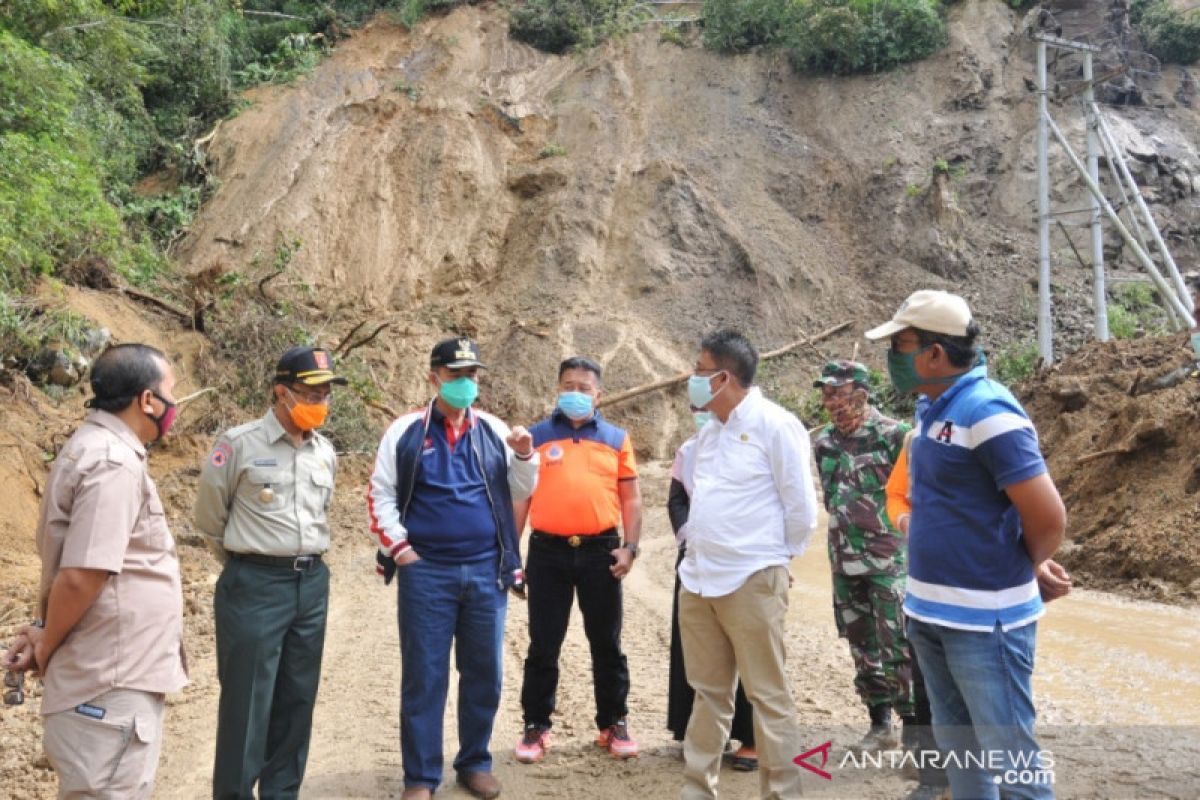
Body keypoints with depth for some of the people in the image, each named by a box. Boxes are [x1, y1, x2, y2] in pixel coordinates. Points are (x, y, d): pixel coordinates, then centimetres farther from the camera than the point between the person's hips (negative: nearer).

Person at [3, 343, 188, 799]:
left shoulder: (92, 448, 11)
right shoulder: (114, 463, -22)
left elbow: (65, 566, 14)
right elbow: (80, 577, -25)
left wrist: (45, 634, 7)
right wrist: (47, 647, -9)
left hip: (116, 678, 10)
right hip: (112, 683, -10)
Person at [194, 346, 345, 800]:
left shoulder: (325, 452, 8)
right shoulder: (239, 444, -9)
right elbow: (209, 518, 1)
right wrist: (243, 565, 9)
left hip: (313, 584, 6)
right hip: (254, 587, -5)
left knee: (298, 700, 13)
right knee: (247, 702, 1)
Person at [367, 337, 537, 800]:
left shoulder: (494, 431, 7)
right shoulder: (406, 431, 1)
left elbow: (520, 493, 11)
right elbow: (380, 494, 3)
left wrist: (525, 456, -7)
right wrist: (399, 546, -6)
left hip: (487, 571, 3)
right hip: (426, 572, -2)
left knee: (484, 674, 11)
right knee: (424, 678, 5)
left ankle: (475, 762, 28)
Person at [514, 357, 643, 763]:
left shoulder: (616, 439, 8)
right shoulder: (536, 437, 5)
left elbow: (631, 498, 8)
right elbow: (520, 496, 6)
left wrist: (630, 547, -3)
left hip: (600, 551, 1)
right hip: (548, 551, -1)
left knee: (606, 642, 10)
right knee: (543, 645, 7)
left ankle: (613, 723, 24)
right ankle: (536, 726, 19)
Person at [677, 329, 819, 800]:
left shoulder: (774, 426, -10)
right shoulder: (709, 432, 13)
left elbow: (802, 508, -8)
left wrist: (774, 558, 2)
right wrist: (701, 553, 15)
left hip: (751, 582, -7)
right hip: (697, 579, 7)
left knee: (767, 695, 2)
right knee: (708, 693, 16)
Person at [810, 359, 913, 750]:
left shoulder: (893, 435, -12)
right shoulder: (823, 441, 8)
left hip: (889, 560, -6)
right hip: (844, 562, 6)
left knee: (897, 648, -6)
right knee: (862, 648, 14)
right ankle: (880, 724, 27)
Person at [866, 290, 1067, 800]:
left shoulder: (987, 411, -19)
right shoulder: (931, 408, 7)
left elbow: (1048, 519, -20)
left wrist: (1015, 572, -2)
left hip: (984, 619, -9)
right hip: (927, 611, 9)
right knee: (957, 749, 20)